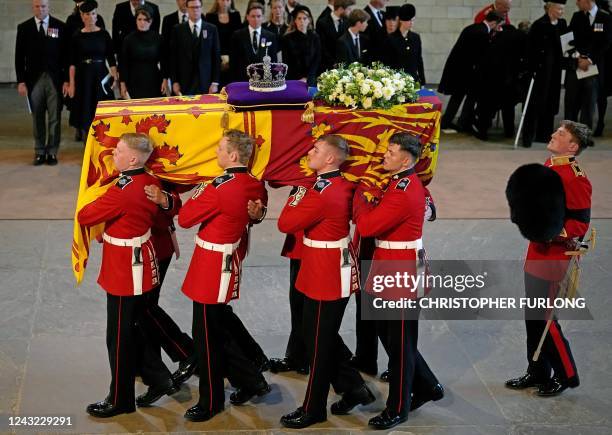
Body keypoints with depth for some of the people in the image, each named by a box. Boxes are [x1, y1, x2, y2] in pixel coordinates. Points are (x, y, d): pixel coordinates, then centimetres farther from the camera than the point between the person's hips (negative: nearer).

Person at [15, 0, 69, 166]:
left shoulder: (60, 27, 3)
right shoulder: (24, 28, 5)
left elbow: (66, 54, 2)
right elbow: (19, 56, 5)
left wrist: (66, 80, -4)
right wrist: (21, 81, -2)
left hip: (55, 79, -1)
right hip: (34, 79, 1)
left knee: (55, 118, 1)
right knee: (37, 118, 6)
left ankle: (52, 152, 10)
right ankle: (40, 152, 14)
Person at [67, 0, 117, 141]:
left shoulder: (104, 34, 2)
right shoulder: (77, 37, 2)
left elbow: (111, 59, 3)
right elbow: (72, 63, 2)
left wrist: (115, 77, -9)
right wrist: (71, 83, -4)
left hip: (101, 76, 0)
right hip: (83, 77, 0)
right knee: (85, 114, 3)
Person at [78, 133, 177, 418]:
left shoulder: (122, 192, -26)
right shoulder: (150, 182, -1)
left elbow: (83, 217, -16)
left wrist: (98, 202, 5)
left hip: (125, 269, -9)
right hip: (142, 263, 9)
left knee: (119, 337, 5)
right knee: (138, 326, 24)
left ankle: (120, 400, 17)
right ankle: (158, 376, 34)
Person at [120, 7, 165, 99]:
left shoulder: (157, 38, 2)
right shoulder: (129, 39, -1)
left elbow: (163, 60, 7)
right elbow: (124, 63, 2)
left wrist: (164, 80, 1)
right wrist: (123, 84, 0)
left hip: (153, 81, 1)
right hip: (135, 82, -1)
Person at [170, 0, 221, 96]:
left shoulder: (212, 29, 6)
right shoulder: (178, 30, 5)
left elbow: (216, 56, 4)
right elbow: (173, 57, 4)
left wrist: (215, 83, -3)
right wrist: (174, 82, -3)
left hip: (205, 82, 0)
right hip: (184, 83, 0)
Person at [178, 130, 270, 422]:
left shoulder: (219, 189, -24)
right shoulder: (254, 185, 1)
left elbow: (185, 218, -15)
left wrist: (198, 194, 0)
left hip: (212, 266, -8)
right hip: (231, 261, 9)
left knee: (207, 336, 5)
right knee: (218, 328, 22)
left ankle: (211, 402, 17)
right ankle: (250, 380, 28)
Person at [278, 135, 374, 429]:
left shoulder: (322, 193, -25)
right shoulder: (342, 185, 4)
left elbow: (286, 223, -18)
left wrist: (297, 195, -4)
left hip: (325, 276, -9)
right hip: (336, 270, 10)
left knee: (318, 343, 3)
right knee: (326, 336, 21)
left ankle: (313, 409, 16)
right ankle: (354, 388, 30)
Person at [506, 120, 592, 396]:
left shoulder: (575, 178, -20)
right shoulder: (550, 165, 7)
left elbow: (580, 223, -19)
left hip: (553, 257, -9)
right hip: (537, 252, 9)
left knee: (545, 319, 0)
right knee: (532, 317, 16)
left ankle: (566, 376, 17)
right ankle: (537, 373, 29)